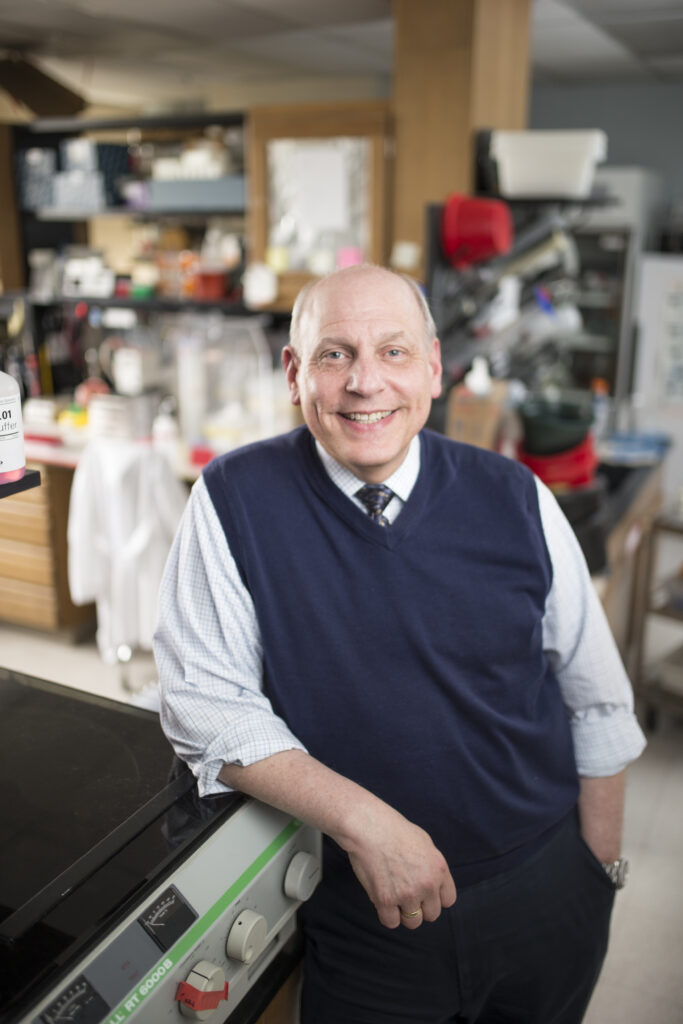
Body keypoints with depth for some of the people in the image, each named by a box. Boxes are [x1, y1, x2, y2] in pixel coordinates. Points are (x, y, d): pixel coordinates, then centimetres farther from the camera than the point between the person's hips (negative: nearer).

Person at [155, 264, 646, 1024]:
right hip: (366, 913, -2)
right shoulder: (235, 499, -14)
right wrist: (361, 819, -22)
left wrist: (600, 870, 4)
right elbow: (204, 701, -14)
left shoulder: (515, 499, -8)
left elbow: (596, 700, 1)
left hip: (548, 890, 3)